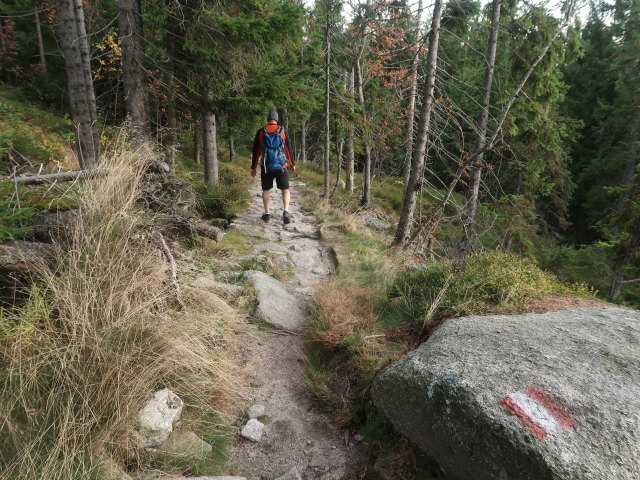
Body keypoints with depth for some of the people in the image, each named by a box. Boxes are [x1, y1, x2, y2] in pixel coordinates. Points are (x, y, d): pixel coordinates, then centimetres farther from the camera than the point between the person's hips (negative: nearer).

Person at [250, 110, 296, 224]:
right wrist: (292, 164, 17)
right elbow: (288, 149, 5)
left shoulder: (261, 132, 2)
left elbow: (256, 151, 4)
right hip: (281, 166, -1)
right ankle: (286, 211, -15)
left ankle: (266, 214, 16)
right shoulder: (282, 131, 1)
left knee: (266, 190, 14)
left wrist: (253, 167, 11)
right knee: (285, 190, 5)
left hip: (266, 167, 1)